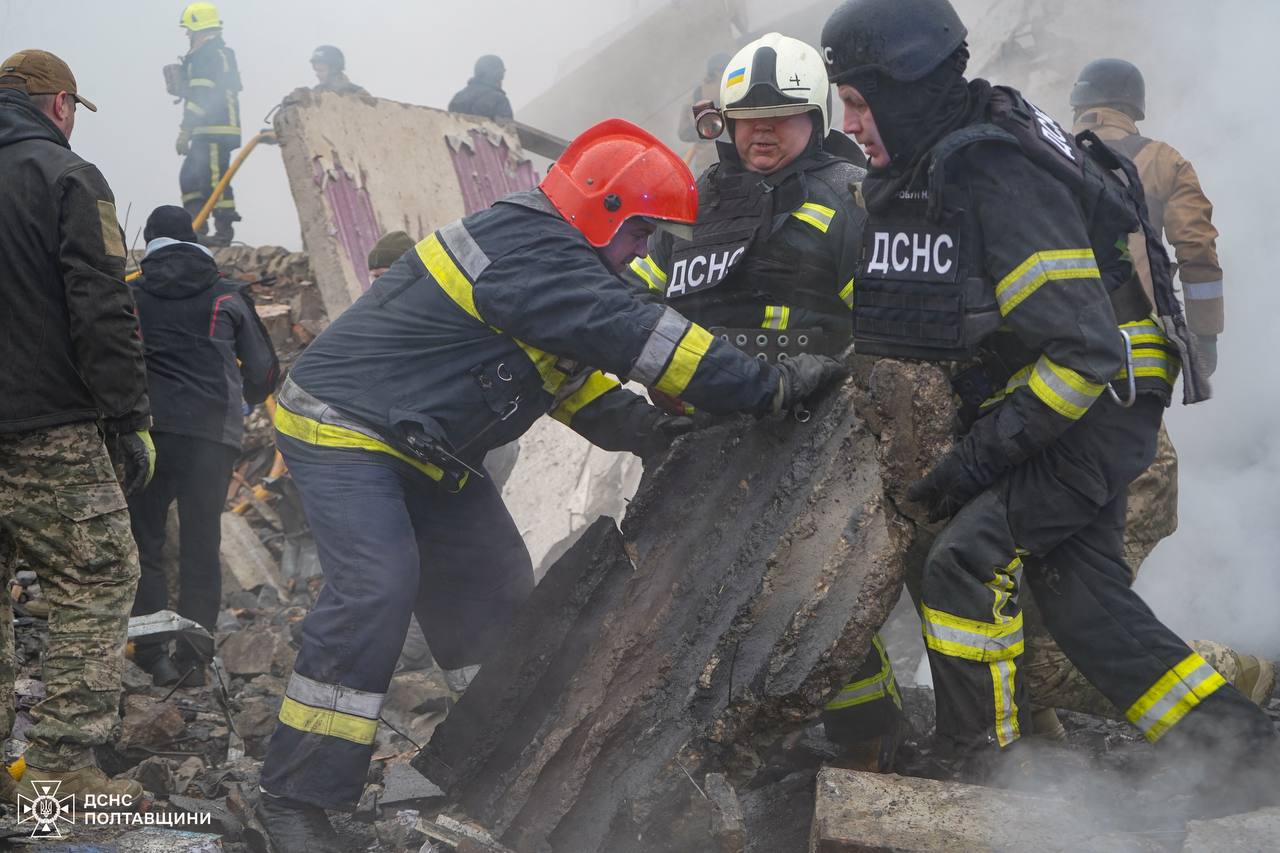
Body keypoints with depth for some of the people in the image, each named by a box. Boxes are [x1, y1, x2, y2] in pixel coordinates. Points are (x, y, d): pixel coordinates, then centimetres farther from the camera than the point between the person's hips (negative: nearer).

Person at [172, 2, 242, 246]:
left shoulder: (206, 55, -11)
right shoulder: (222, 53, 21)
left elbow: (201, 98, -18)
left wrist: (184, 133, -17)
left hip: (213, 132, -11)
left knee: (214, 180, -9)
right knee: (189, 178, 11)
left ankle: (224, 232, -7)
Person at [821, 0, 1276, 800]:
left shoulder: (999, 179, -27)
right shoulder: (911, 176, 3)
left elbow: (1084, 349, -29)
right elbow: (882, 307, 18)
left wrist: (983, 455, -25)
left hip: (1104, 398, -10)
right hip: (1041, 396, 10)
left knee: (967, 559, -18)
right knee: (1079, 593, 7)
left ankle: (986, 773, -6)